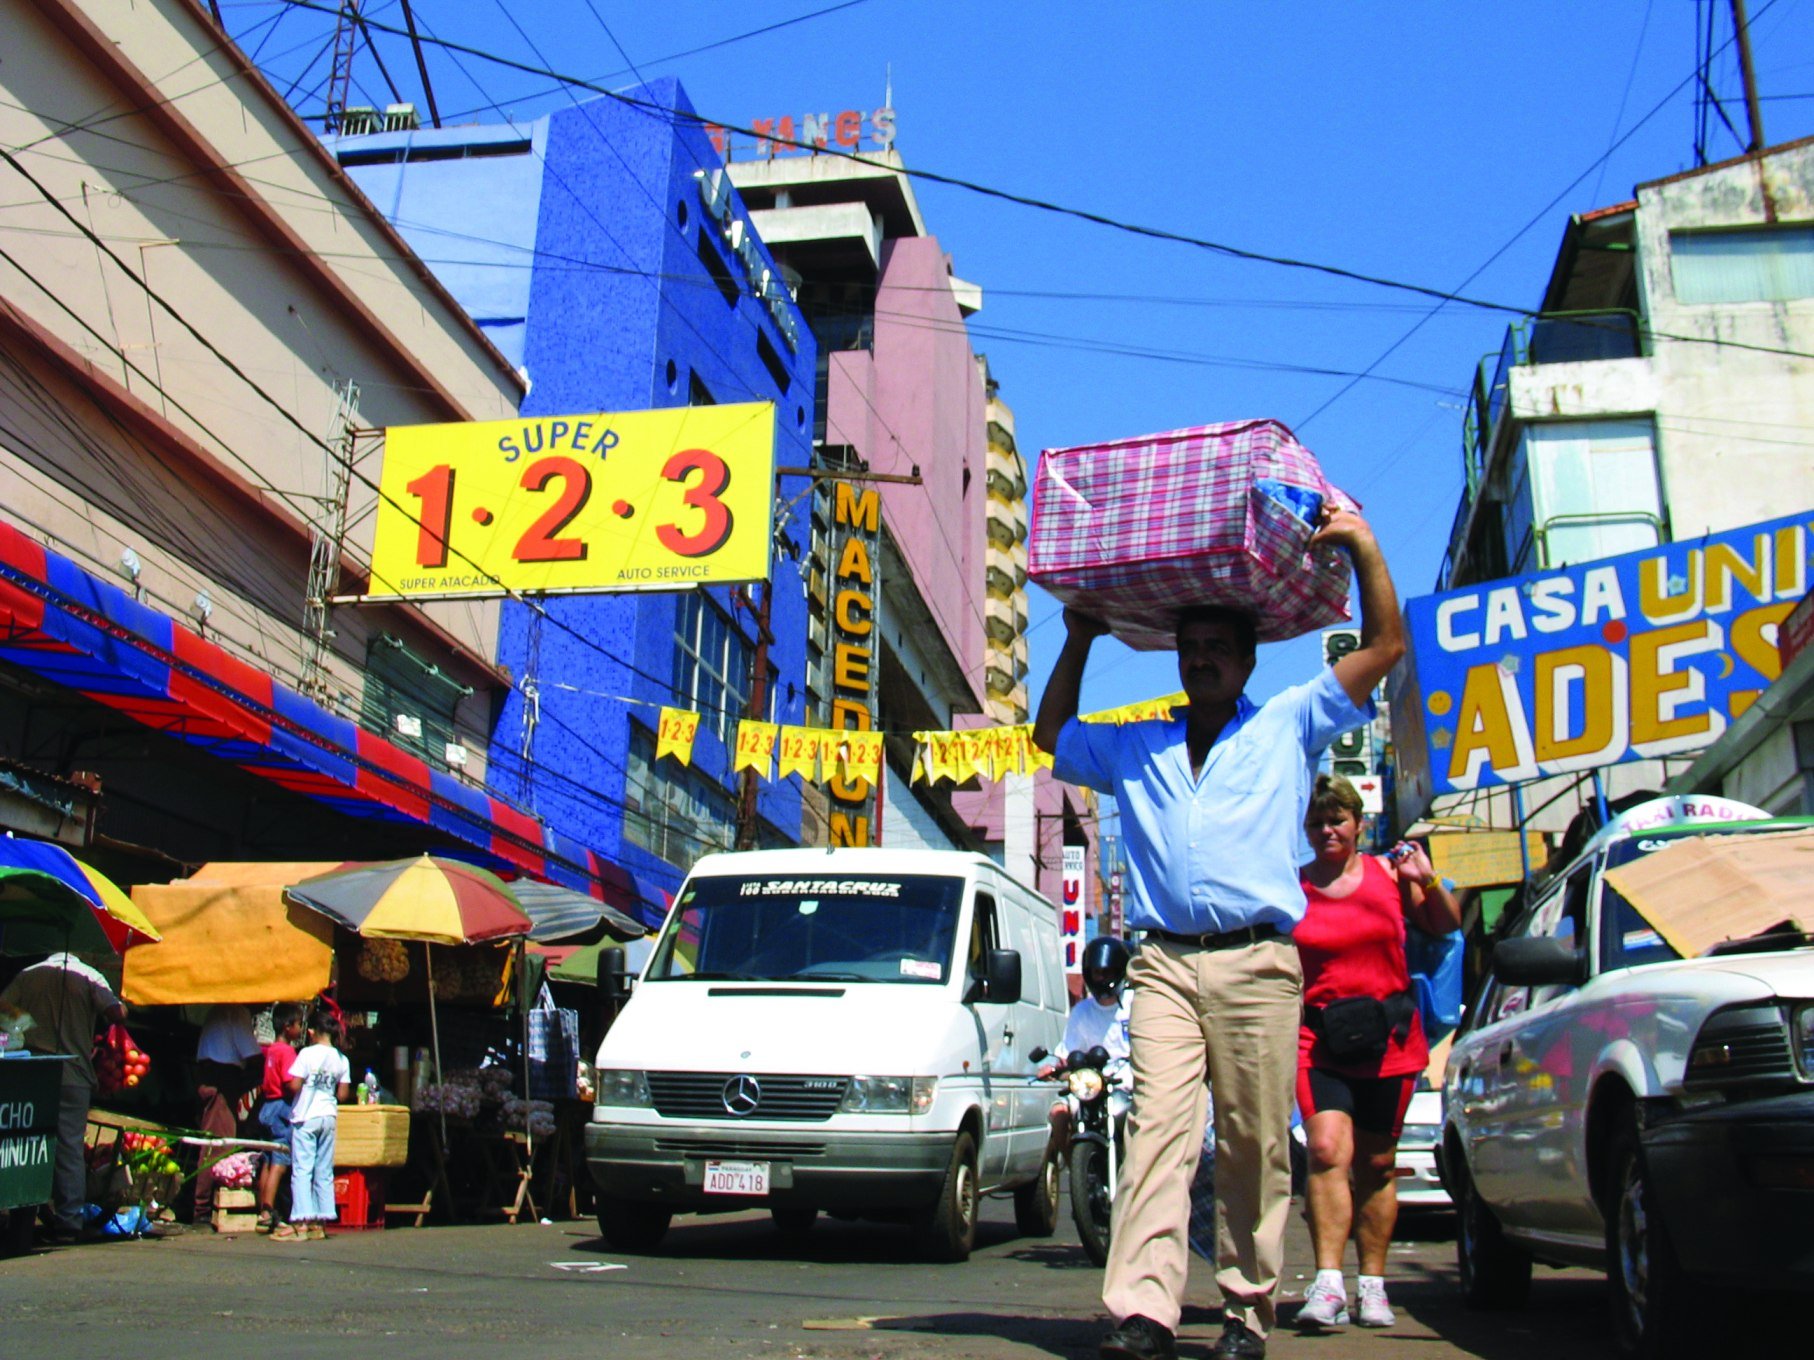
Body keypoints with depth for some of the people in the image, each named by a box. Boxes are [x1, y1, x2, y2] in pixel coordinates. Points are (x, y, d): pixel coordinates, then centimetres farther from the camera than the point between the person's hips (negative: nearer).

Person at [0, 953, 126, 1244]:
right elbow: (117, 1014, -9)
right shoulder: (89, 977, 4)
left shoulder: (27, 976, 11)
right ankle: (68, 1222, -2)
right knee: (70, 1146, 2)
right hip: (74, 1074, -1)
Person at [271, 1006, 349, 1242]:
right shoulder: (342, 1059, 5)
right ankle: (319, 1223, 10)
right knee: (324, 1171, 8)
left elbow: (294, 1085, -14)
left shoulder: (307, 1054, -9)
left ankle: (300, 1224, -9)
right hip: (329, 1116, 5)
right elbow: (343, 1094, 5)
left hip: (306, 1117, -5)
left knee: (302, 1170, -4)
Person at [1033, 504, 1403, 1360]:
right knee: (1158, 1127, -13)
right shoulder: (1134, 749, 24)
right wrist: (1079, 644, 31)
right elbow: (1052, 737, 37)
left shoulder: (1288, 727, 16)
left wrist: (1361, 545, 9)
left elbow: (1384, 646, 14)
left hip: (1256, 962, -1)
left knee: (1254, 1144, -2)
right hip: (1163, 962, 2)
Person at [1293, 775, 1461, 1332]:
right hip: (1319, 1039, -2)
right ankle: (1327, 1284, -19)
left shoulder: (1388, 874, 5)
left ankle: (1372, 1285, 21)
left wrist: (1429, 881, -4)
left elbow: (1447, 926, 13)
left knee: (1376, 1165, 9)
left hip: (1389, 1039, 2)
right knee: (1327, 1151, -19)